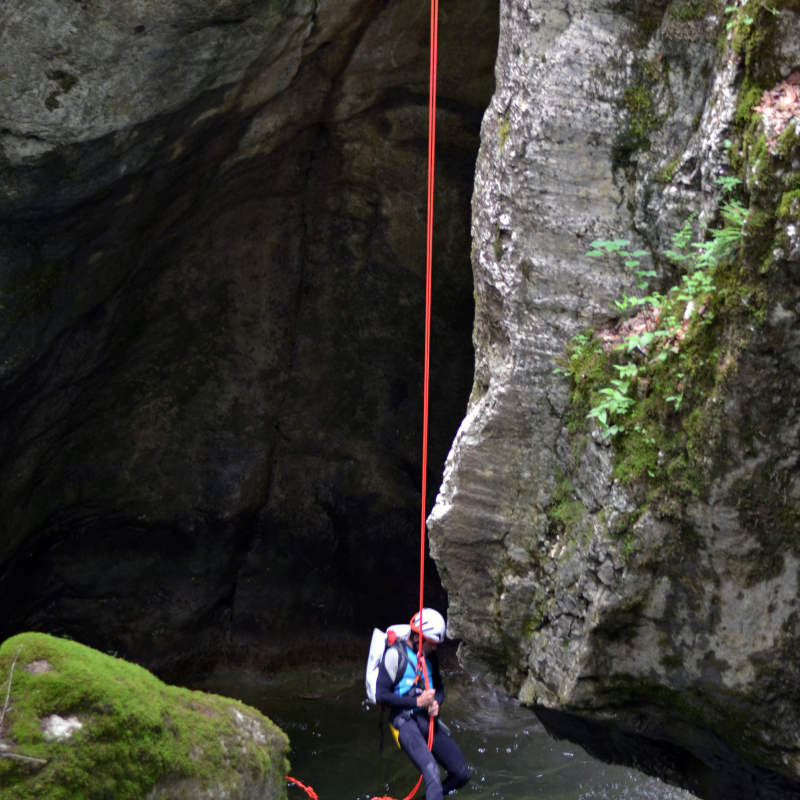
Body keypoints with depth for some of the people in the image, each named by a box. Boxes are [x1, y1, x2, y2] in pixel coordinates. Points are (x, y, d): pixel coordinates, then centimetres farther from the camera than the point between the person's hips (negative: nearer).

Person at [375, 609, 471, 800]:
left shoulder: (430, 656, 11)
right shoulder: (395, 654, -10)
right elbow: (381, 695, -13)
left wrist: (435, 703, -1)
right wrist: (417, 701, -17)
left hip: (428, 720, 7)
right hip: (405, 720, -7)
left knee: (462, 774, 5)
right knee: (432, 774, -28)